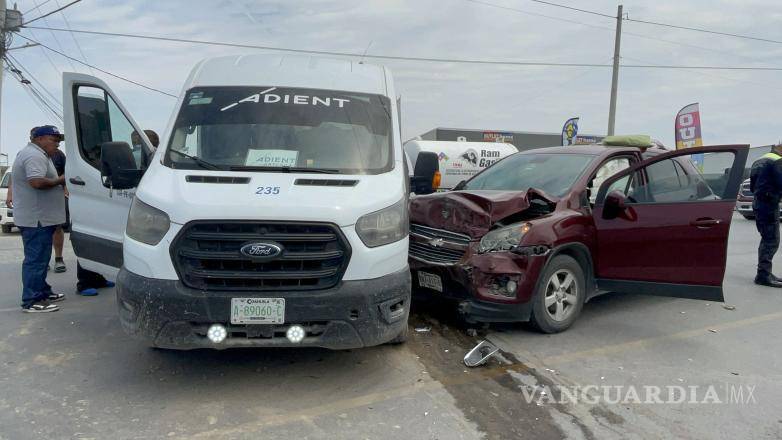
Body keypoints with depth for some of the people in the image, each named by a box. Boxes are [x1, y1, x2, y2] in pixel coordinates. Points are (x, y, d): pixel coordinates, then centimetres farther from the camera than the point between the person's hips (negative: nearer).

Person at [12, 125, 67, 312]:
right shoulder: (35, 155, -16)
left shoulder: (36, 154, 20)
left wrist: (58, 183, 12)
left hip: (39, 218, 11)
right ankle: (31, 301, -3)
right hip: (36, 219, -11)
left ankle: (42, 292, 28)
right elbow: (37, 182, -29)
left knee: (40, 257, 18)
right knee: (36, 259, -7)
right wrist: (60, 180, -16)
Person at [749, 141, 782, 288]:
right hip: (769, 205, -10)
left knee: (766, 240, 16)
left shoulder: (759, 161, 18)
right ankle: (763, 275, -11)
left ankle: (764, 273, 21)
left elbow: (752, 186, 22)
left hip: (758, 203, 10)